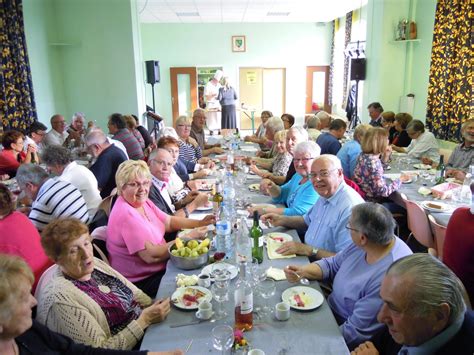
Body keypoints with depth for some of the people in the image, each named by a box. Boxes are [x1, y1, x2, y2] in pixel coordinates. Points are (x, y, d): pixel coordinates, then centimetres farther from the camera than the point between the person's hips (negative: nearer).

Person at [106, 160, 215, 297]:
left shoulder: (143, 202, 4)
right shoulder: (126, 214, -25)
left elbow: (169, 222, 10)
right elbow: (150, 255, -28)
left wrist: (200, 223, -4)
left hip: (159, 268, 9)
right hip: (142, 282, -9)